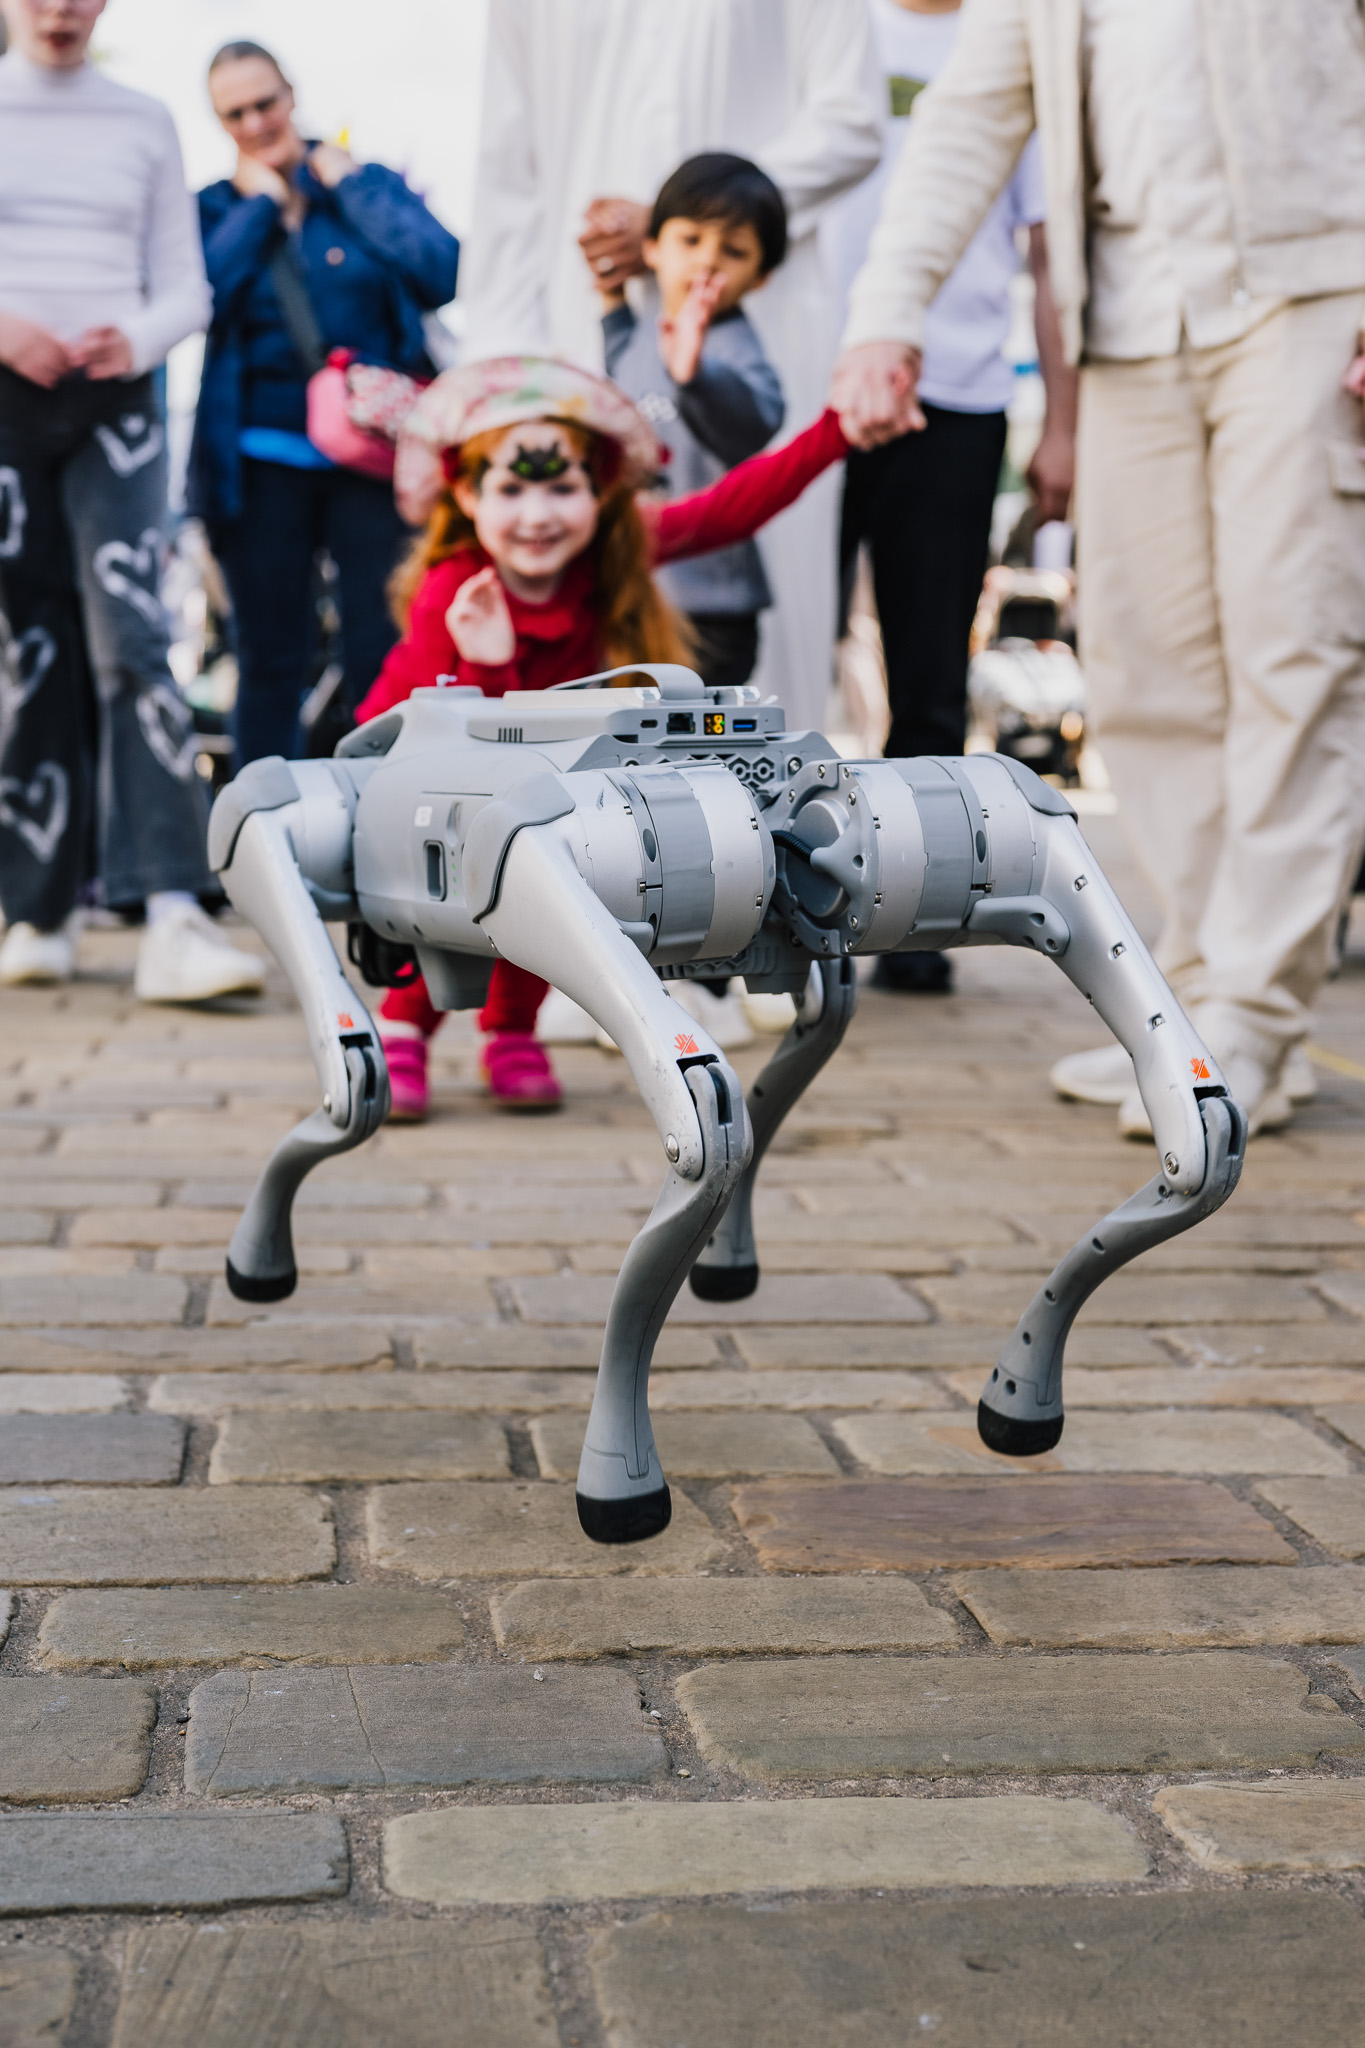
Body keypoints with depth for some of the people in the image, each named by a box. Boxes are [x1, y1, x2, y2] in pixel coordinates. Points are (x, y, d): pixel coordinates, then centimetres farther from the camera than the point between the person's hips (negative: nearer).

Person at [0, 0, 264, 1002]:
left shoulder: (145, 122, 12)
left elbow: (187, 288, 10)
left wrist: (137, 338, -11)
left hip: (116, 402, 0)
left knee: (130, 634, -15)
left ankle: (174, 918, -23)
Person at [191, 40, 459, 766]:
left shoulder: (370, 184, 8)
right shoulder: (214, 209, 10)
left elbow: (442, 275, -9)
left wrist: (351, 186, -3)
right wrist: (258, 205, -3)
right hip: (262, 459, 1)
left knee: (385, 655, -4)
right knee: (269, 661, 6)